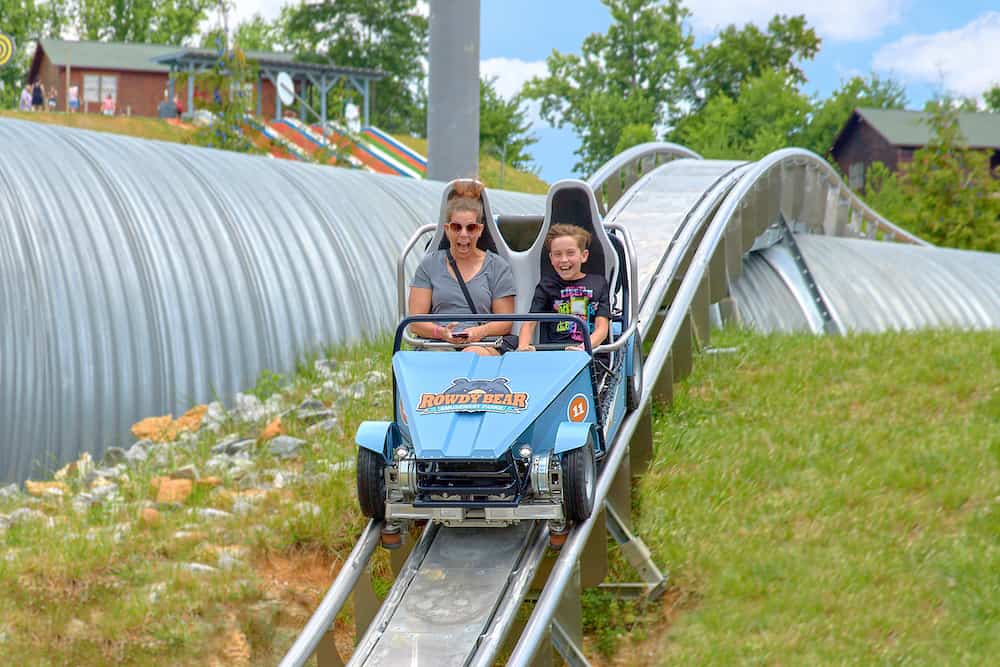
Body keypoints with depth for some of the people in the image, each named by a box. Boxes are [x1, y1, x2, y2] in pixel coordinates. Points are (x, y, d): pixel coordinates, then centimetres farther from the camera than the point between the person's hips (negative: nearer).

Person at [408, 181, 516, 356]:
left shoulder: (497, 266, 16)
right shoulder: (430, 264, 17)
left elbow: (505, 322, 10)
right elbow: (415, 322, 10)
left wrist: (481, 331, -13)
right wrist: (441, 332, -12)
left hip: (484, 345, 0)